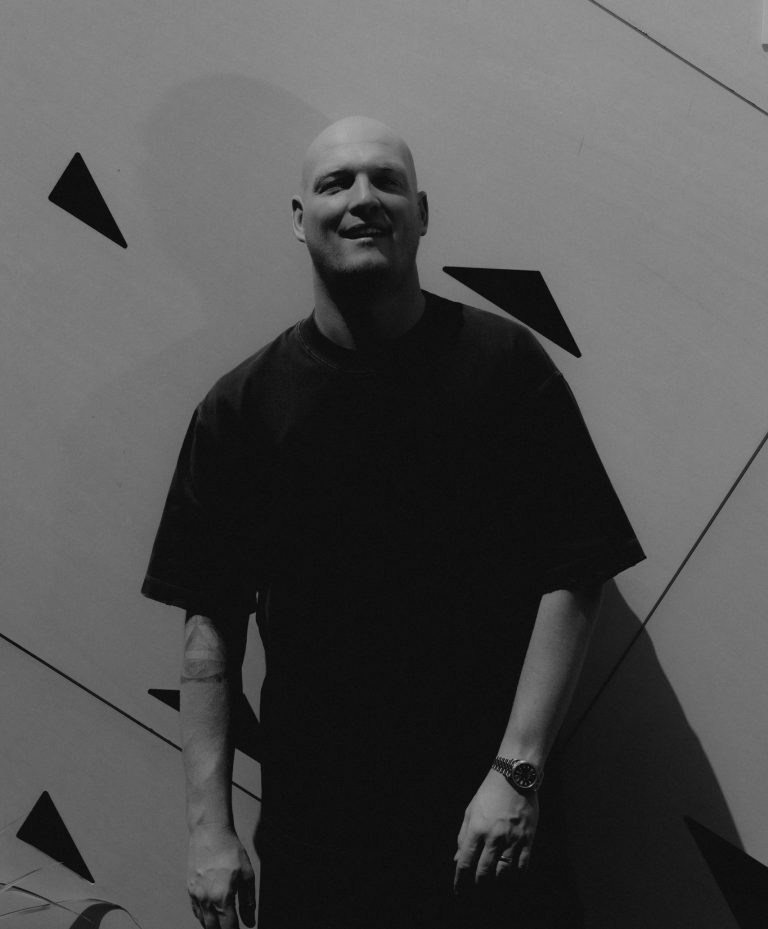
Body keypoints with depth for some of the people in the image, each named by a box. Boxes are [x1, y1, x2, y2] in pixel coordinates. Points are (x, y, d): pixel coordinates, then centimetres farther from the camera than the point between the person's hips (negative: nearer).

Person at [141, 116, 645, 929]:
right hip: (310, 824, 1)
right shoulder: (242, 406, 2)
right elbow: (209, 624, 1)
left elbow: (571, 581, -6)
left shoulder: (504, 365, -2)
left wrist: (518, 771, -13)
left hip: (492, 813, -1)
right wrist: (208, 828, -4)